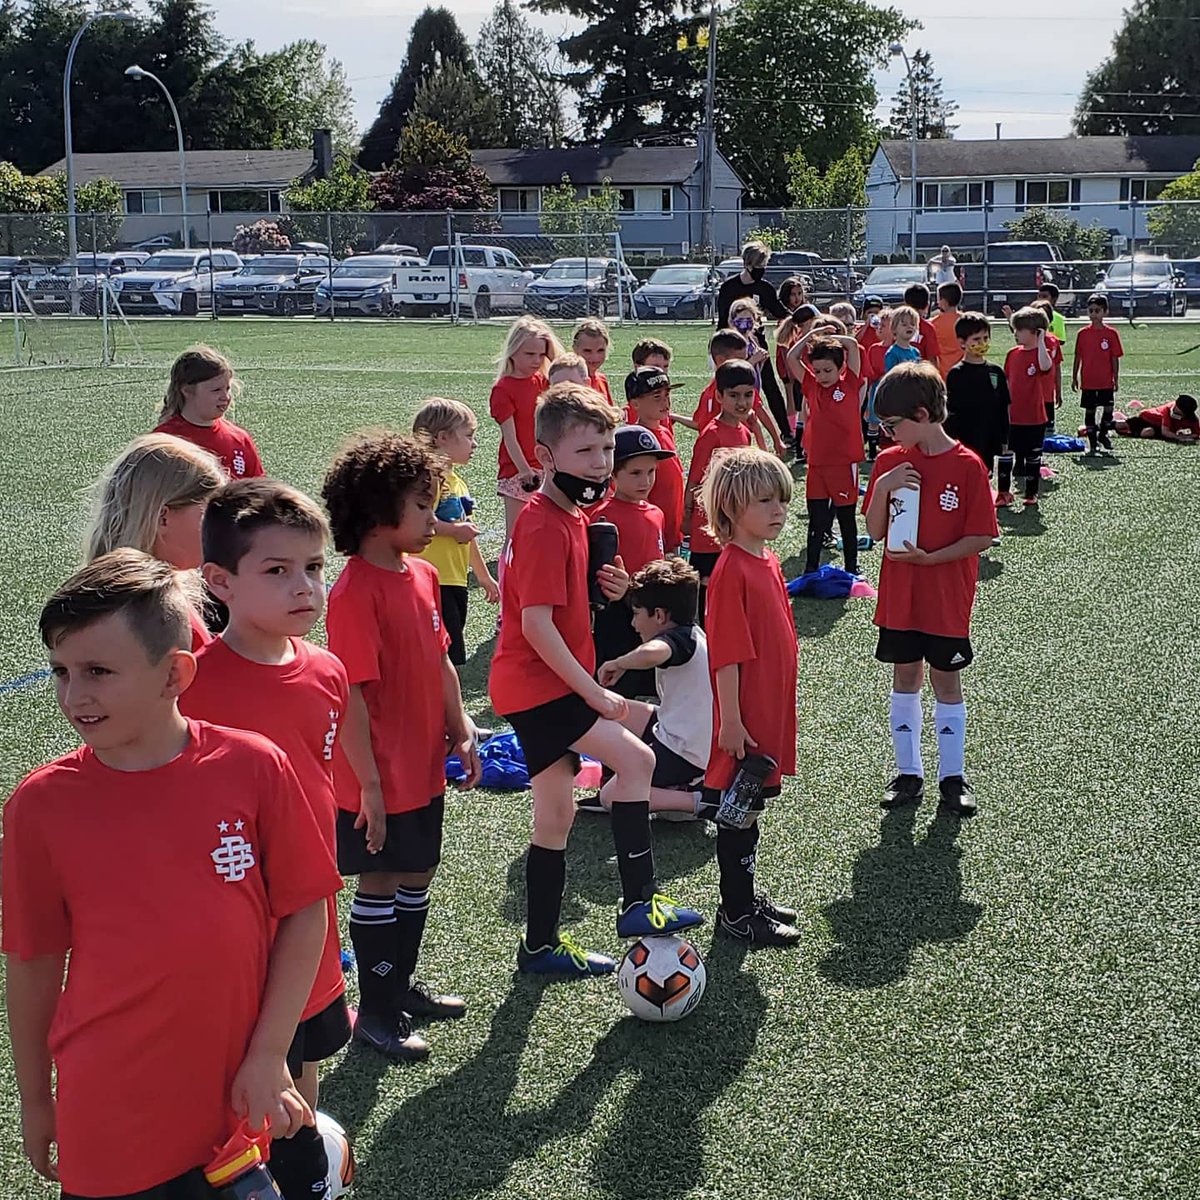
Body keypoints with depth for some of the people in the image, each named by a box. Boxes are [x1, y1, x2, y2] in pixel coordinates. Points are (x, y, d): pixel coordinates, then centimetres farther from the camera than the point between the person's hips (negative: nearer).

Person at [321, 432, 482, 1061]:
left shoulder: (422, 575, 4)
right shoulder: (355, 592, -23)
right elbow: (352, 696, -23)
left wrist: (460, 728, 7)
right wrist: (369, 784, -21)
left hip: (424, 768, 8)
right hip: (379, 781, -8)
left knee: (417, 876, 20)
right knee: (380, 885, 6)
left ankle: (401, 984, 39)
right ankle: (375, 1013, 22)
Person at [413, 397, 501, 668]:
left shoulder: (458, 482, 17)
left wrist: (484, 576, 32)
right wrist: (454, 530, -17)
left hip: (455, 581, 10)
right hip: (434, 582, -10)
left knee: (452, 653, 15)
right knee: (448, 655, -8)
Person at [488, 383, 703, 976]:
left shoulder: (569, 515, 12)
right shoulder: (545, 527, -19)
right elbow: (537, 623, -24)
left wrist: (603, 586, 2)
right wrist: (594, 692, -21)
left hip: (547, 684, 10)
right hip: (537, 686, -10)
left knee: (555, 815, 14)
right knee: (636, 756, -18)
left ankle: (541, 945, 23)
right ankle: (639, 902, -10)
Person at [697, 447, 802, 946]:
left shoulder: (769, 563, 9)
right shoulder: (731, 570, -18)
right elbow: (727, 654, -20)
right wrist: (731, 720, -19)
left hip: (770, 712, 9)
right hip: (745, 718, -9)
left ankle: (744, 895, 31)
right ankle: (737, 912, 14)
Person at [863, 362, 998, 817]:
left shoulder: (966, 465, -12)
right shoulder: (891, 461, 1)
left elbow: (982, 537, -11)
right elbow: (875, 532, 0)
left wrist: (929, 557, -21)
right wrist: (882, 488, -17)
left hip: (947, 601, -3)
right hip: (899, 598, 4)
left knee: (946, 681, 8)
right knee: (905, 678, 12)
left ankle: (952, 776, 20)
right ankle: (908, 773, 24)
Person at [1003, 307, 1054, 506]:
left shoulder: (1041, 353, -10)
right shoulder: (1013, 354, 6)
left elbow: (1045, 367, -36)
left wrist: (1041, 342, -33)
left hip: (1034, 417, -5)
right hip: (1012, 417, 5)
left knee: (1033, 457, 8)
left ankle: (1031, 493, 19)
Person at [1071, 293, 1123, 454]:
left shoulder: (1111, 334, -3)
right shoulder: (1083, 333, 0)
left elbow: (1115, 358, 0)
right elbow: (1078, 357, 5)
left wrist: (1116, 379, -1)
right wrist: (1074, 377, 5)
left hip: (1106, 381, -1)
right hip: (1088, 381, 1)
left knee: (1108, 409, 0)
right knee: (1089, 410, 6)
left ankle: (1103, 434, 23)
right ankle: (1092, 441, 16)